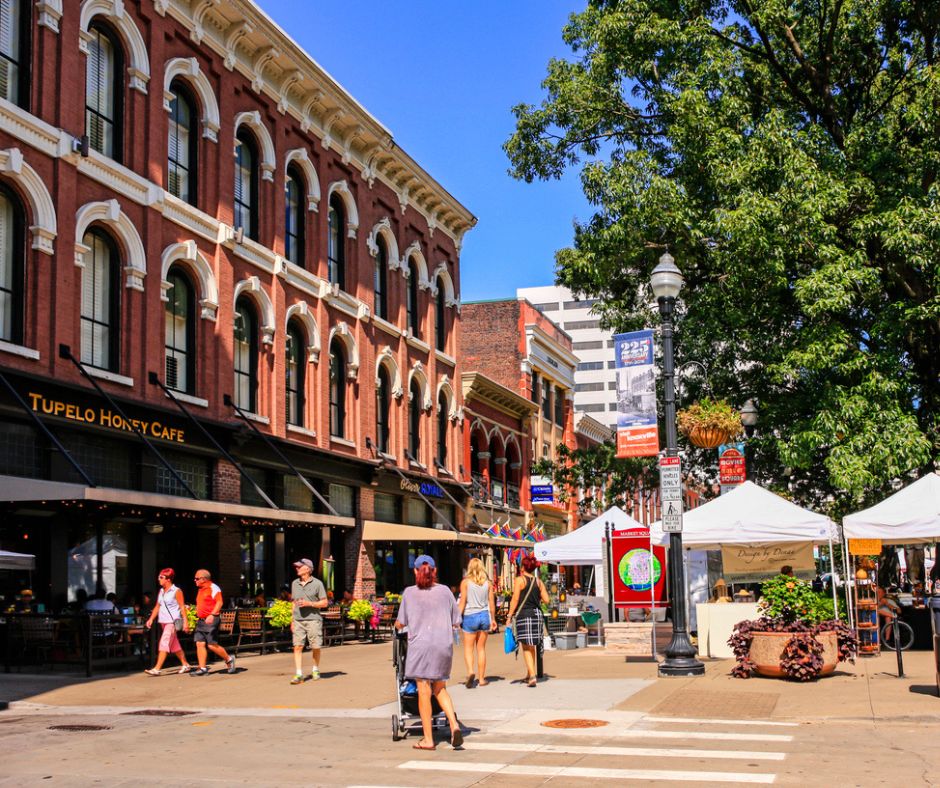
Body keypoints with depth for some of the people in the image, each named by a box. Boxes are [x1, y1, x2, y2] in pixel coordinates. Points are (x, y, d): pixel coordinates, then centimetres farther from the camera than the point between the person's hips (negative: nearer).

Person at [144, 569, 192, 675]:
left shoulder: (176, 591, -9)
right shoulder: (161, 591, 12)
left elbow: (182, 607, -10)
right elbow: (157, 606, 16)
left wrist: (185, 621, -15)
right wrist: (151, 619, 7)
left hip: (172, 621, -8)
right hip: (163, 621, 8)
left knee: (164, 643, -13)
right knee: (174, 645, 14)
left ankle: (157, 669, -16)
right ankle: (186, 665, 24)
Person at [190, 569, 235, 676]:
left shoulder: (213, 588, -9)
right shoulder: (201, 590, 19)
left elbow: (219, 602, -17)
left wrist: (212, 615, -26)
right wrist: (198, 616, 21)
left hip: (211, 620, -9)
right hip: (201, 620, 9)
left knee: (212, 645, -9)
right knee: (200, 644, 0)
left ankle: (229, 659, 11)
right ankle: (202, 668, 1)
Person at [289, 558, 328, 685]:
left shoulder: (317, 583, -2)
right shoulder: (295, 584, 12)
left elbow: (325, 603, -2)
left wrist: (309, 603, -14)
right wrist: (292, 620, 15)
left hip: (313, 619, -3)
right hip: (298, 620, 3)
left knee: (315, 647, 3)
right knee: (297, 646, -8)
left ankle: (316, 670, 25)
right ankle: (299, 675, -8)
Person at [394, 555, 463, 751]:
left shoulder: (409, 593, 0)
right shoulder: (445, 591, 6)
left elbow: (400, 624, 4)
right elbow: (456, 622, 9)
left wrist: (397, 626, 27)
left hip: (420, 644, -3)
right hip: (444, 644, 3)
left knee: (424, 691, 4)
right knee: (439, 688, 18)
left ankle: (428, 739, 7)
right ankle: (454, 725, 0)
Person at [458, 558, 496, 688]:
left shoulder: (465, 582, -5)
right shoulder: (488, 583, 4)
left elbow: (462, 602, -8)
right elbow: (492, 603, 6)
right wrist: (493, 619, 16)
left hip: (470, 616, -3)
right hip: (484, 616, 3)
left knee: (468, 648, 3)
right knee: (481, 649, 10)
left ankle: (470, 671, -21)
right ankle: (482, 678, 11)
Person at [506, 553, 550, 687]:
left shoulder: (520, 580, -5)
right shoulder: (538, 582, 8)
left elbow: (515, 600, -10)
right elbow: (546, 600, 5)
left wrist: (509, 617, -5)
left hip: (523, 614, -5)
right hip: (537, 614, 5)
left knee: (526, 647, -2)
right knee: (531, 646, 18)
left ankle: (532, 676, -13)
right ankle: (529, 674, 27)